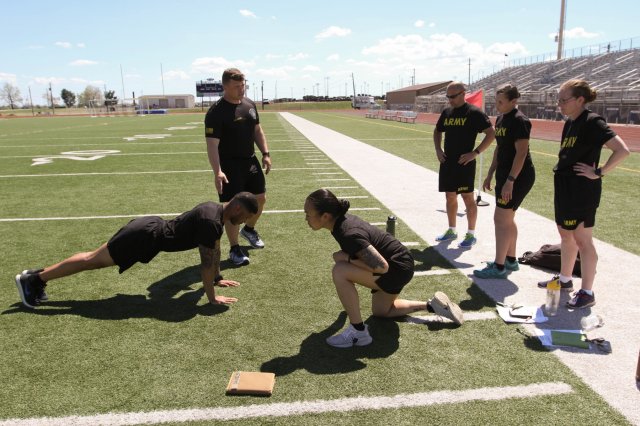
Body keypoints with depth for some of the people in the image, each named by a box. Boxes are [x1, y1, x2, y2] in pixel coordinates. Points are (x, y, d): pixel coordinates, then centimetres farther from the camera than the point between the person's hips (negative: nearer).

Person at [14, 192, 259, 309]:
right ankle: (33, 279, 12)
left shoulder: (216, 212, 5)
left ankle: (38, 275, 27)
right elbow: (206, 262, -25)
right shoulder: (210, 222, -25)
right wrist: (212, 297, -18)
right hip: (147, 236, -9)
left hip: (151, 228, 9)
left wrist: (218, 278, 22)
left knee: (95, 258, 16)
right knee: (93, 260, 1)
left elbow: (215, 249, 18)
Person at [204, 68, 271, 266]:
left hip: (250, 161, 7)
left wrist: (265, 154, 7)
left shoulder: (250, 104, 6)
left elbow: (257, 130, 17)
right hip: (230, 165, -7)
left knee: (261, 198, 15)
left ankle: (249, 229, 42)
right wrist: (217, 172, -32)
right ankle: (234, 249, 10)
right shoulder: (216, 112, -17)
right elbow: (212, 144, -22)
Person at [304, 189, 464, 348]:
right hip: (397, 264, 10)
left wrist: (346, 258, -24)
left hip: (398, 269, -10)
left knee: (339, 271, -27)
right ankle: (431, 305, 31)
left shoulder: (349, 234, -31)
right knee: (380, 311, 30)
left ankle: (358, 332, -15)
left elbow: (382, 266, -32)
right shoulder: (342, 220, -3)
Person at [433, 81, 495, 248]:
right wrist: (438, 150, 9)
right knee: (450, 197, 13)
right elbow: (437, 131, 24)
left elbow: (491, 133, -13)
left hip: (464, 163, -6)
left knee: (468, 198, -1)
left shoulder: (474, 112, -9)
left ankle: (471, 235, 10)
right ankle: (451, 231, 27)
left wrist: (475, 152, -19)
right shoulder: (446, 112, 10)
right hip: (447, 162, 7)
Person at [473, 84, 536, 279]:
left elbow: (521, 152, -21)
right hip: (505, 173, 9)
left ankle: (499, 267, 1)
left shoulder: (519, 121, -16)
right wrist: (490, 174, 17)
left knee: (501, 219, -7)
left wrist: (510, 181, -25)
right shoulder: (501, 119, 11)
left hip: (518, 176, -9)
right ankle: (510, 260, 28)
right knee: (507, 219, 15)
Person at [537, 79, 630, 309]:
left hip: (582, 190, -9)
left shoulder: (592, 122, -16)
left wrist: (599, 173, -19)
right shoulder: (570, 122, 10)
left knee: (582, 240, -2)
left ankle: (587, 293, 9)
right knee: (566, 235, 18)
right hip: (565, 187, 9)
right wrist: (561, 170, 10)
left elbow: (622, 150, -23)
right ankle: (564, 279, 33)